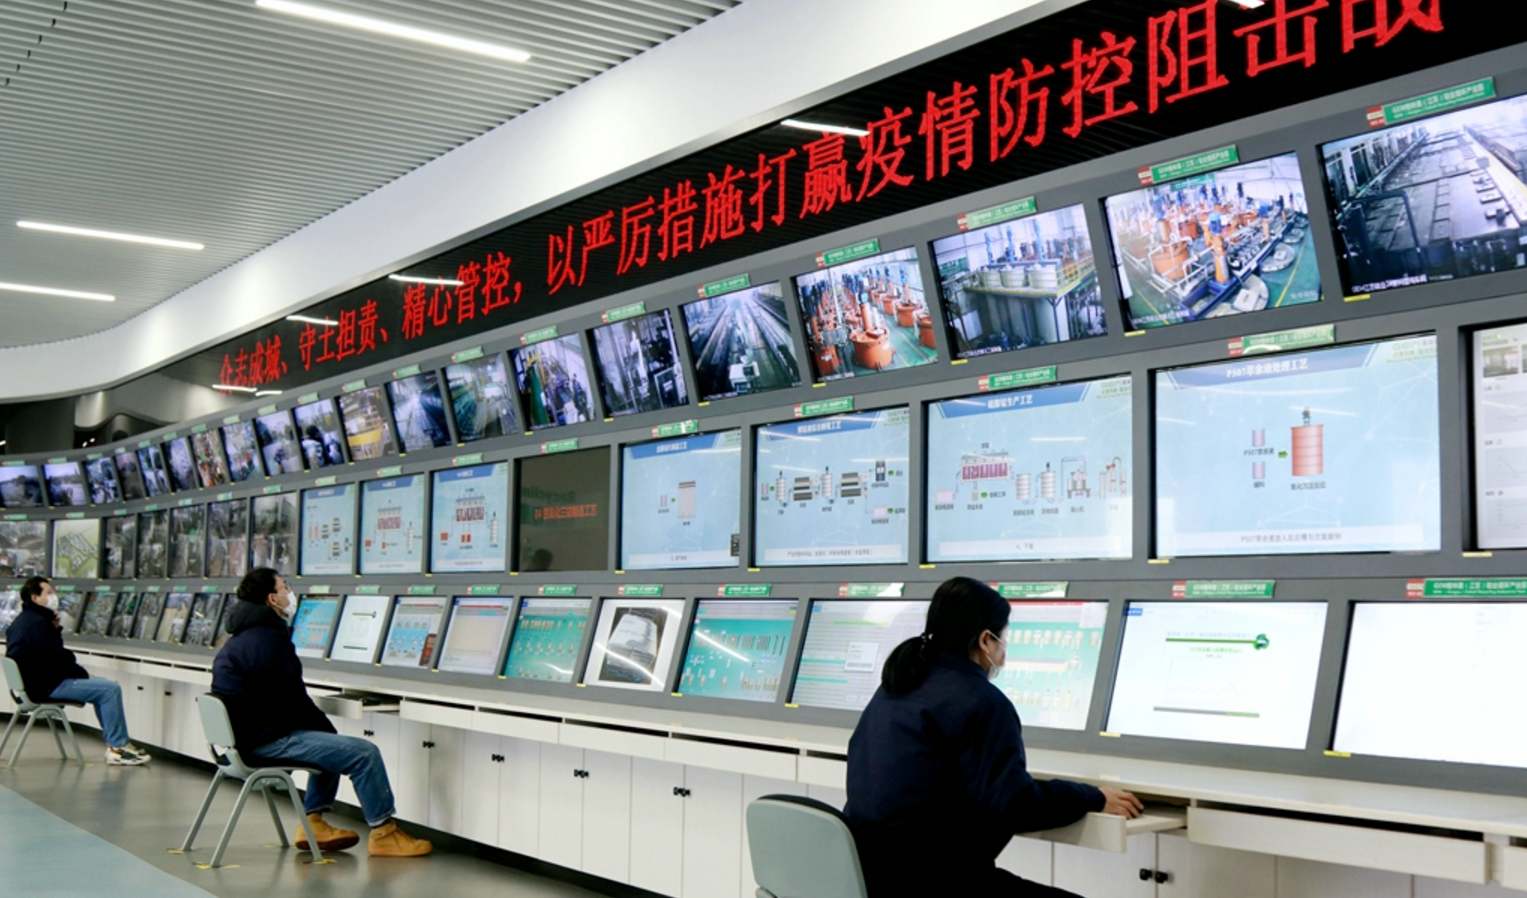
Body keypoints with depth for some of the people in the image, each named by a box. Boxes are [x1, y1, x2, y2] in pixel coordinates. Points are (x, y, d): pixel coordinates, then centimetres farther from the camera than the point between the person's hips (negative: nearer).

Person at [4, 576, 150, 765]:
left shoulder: (22, 621, 15)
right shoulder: (38, 622, -19)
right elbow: (58, 660, -19)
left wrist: (55, 628, 3)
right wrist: (84, 674, -5)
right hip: (46, 687, -11)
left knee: (103, 687, 20)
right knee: (110, 689, -14)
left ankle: (116, 743, 17)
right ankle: (117, 748, -9)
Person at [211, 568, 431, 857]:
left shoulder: (244, 634, 16)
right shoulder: (265, 640, -18)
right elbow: (292, 702, -18)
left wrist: (324, 727, 10)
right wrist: (327, 729, -3)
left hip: (245, 734, 11)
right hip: (266, 740, -11)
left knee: (329, 743, 30)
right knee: (365, 753, -12)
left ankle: (313, 823, 23)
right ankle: (383, 834, -2)